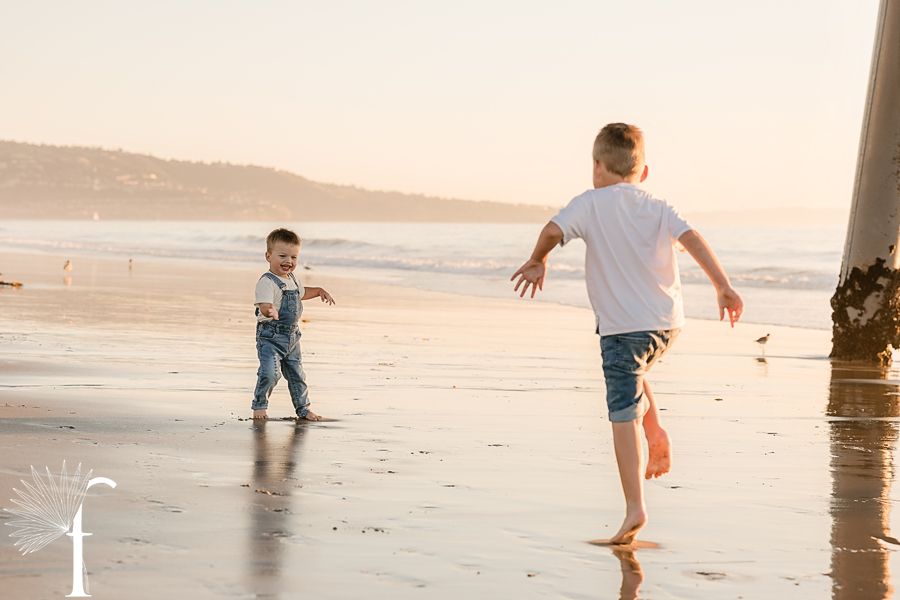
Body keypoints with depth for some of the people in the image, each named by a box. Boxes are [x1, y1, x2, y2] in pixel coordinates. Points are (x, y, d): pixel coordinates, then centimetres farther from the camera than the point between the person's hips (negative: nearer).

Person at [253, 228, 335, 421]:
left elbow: (302, 293, 34)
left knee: (297, 374, 14)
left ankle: (303, 408, 27)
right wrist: (269, 310, -52)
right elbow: (264, 305, -31)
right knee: (269, 373, -18)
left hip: (292, 337, 8)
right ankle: (259, 405, 2)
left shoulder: (292, 280, 11)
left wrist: (320, 291, 25)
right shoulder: (266, 282, -17)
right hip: (270, 337, -8)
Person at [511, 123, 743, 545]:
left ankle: (635, 507, -14)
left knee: (624, 417, -7)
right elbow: (693, 240, -2)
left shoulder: (591, 203, 0)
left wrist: (537, 262, 5)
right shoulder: (658, 208, 12)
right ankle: (657, 435, 18)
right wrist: (724, 287, -3)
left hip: (623, 324, -6)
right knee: (634, 372, 36)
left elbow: (553, 230, -14)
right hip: (668, 322, 6)